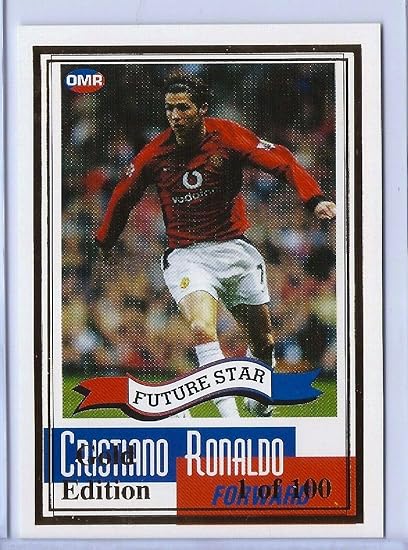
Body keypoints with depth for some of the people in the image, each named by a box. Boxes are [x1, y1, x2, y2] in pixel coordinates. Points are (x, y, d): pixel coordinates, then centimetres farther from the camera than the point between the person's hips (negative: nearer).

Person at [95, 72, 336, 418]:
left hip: (235, 249, 1)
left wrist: (316, 199, -22)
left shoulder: (228, 136, -8)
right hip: (186, 256, -1)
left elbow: (283, 163, -7)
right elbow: (123, 198, 14)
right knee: (202, 330, -27)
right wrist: (102, 244, 24)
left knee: (264, 343, 11)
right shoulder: (155, 153, -3)